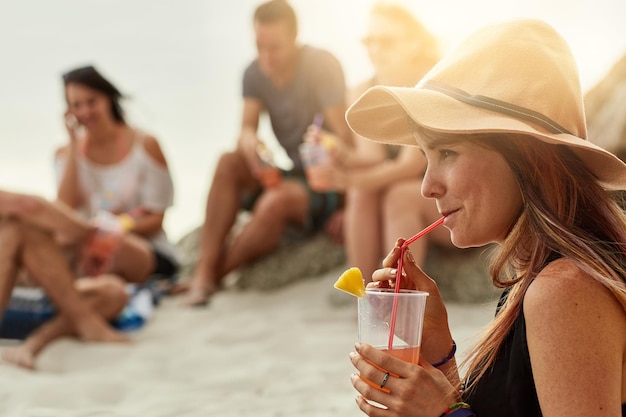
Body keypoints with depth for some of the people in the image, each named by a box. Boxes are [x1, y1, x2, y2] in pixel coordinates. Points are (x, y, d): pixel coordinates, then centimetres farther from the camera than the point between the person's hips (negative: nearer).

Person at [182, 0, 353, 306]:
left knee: (277, 200, -35)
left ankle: (210, 276, -21)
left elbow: (343, 136, -20)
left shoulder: (321, 66, -15)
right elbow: (246, 128, -5)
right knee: (228, 163, -23)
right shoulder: (255, 73, 1)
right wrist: (248, 141, -31)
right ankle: (204, 268, -29)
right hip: (283, 173, 5)